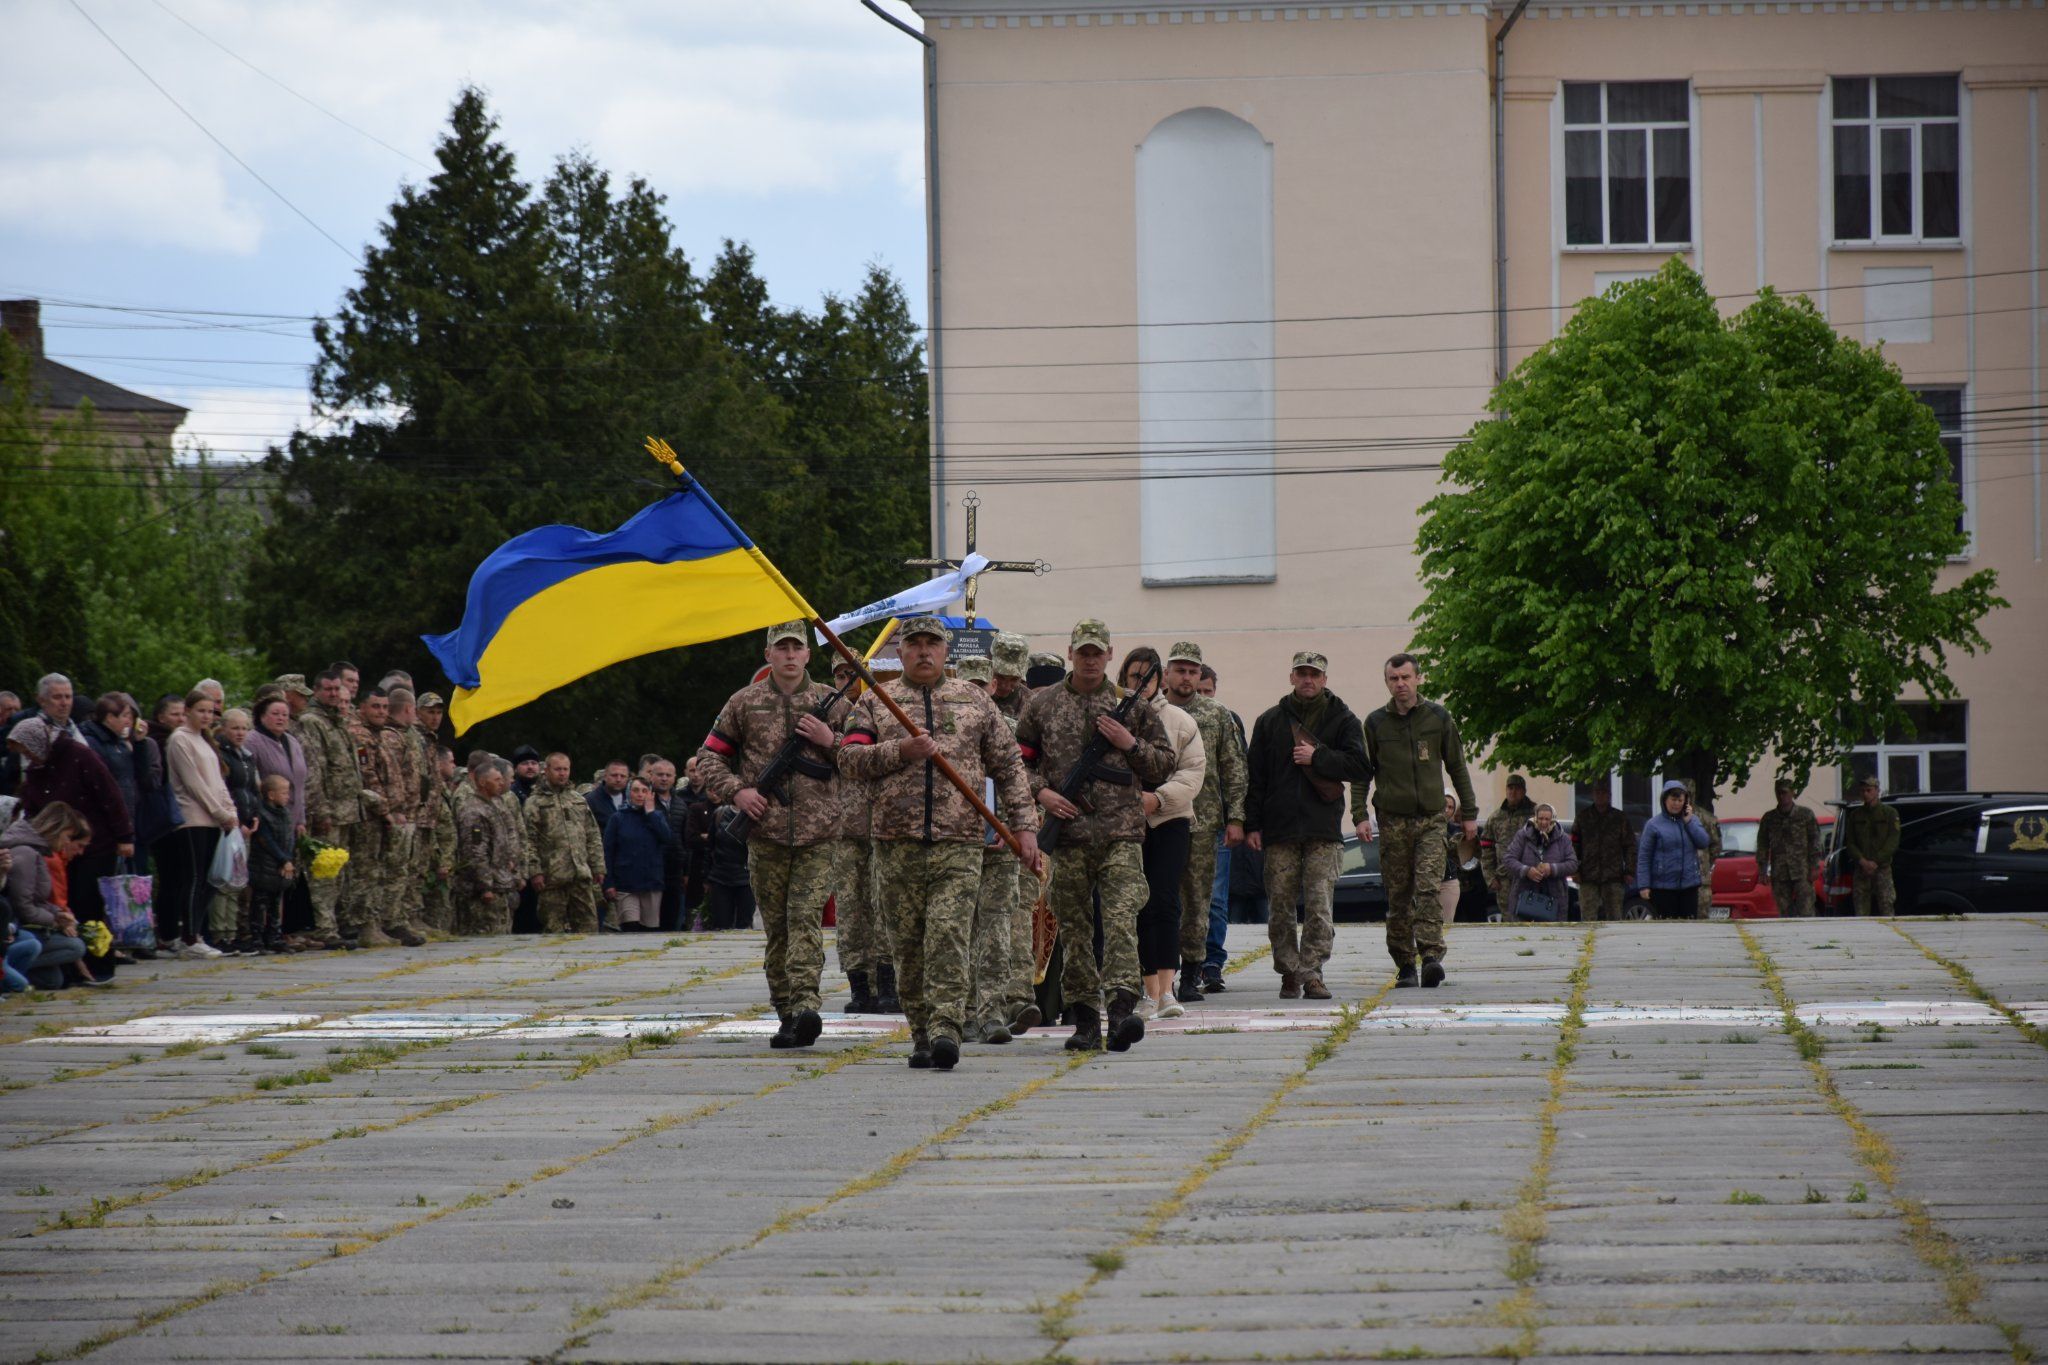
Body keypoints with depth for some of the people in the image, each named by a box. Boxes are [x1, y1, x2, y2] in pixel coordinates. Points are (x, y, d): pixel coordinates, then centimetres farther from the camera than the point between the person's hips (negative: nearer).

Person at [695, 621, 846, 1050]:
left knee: (806, 919, -14)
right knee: (777, 926, 5)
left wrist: (831, 740, -7)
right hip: (766, 832, 1)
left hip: (818, 835, -1)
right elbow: (709, 756, 13)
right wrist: (735, 790, -3)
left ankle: (804, 1007, -24)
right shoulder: (745, 702, 9)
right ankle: (787, 1013, 11)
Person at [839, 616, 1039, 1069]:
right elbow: (849, 758, 2)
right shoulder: (876, 702, 11)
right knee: (909, 944, 4)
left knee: (949, 937, -14)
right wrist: (901, 751, -12)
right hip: (897, 843, 1)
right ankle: (921, 1036, 13)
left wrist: (1025, 824, 6)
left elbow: (1008, 766, 13)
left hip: (959, 844, -1)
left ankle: (945, 1031, -20)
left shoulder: (974, 700, 12)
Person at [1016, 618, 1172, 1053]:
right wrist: (1040, 791, -3)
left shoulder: (1130, 705, 9)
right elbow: (1018, 758, 15)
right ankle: (1085, 1020, 11)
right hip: (1067, 831, 2)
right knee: (1073, 928, 4)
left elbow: (1164, 764, 13)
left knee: (1121, 920, -15)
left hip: (1120, 832, -2)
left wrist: (1130, 744, -5)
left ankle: (1121, 1008, -24)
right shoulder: (1043, 703, 10)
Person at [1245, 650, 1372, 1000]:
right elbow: (1255, 776, 10)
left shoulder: (1342, 719, 8)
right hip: (1280, 828, 2)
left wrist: (1318, 758, -10)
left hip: (1324, 829, -2)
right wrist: (1252, 824, 3)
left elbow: (1362, 768, -1)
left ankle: (1311, 972, -6)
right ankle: (1289, 972, 10)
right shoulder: (1270, 721, 12)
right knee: (1280, 907, 1)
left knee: (1320, 906, -8)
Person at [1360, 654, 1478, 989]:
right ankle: (1405, 965, 7)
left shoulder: (1438, 718, 6)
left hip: (1431, 819, -1)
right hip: (1393, 820, 1)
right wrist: (1360, 815, -3)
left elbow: (1457, 768, 12)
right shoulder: (1376, 723, 6)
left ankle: (1431, 957, -24)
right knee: (1398, 897, 2)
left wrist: (1469, 813, 12)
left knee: (1429, 889, -16)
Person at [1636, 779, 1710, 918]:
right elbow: (1643, 857, -3)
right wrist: (1643, 885, -10)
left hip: (1689, 886, 3)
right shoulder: (1653, 825, -1)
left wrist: (1689, 821, -6)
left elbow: (1703, 842, -3)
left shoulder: (1692, 820, 11)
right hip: (1663, 887, -3)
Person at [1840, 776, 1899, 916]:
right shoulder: (1855, 815, 14)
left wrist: (1876, 862, -11)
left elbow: (1893, 842, -1)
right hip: (1860, 870, 3)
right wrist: (1862, 861, -8)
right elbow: (1850, 843, 10)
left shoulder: (1890, 813, 6)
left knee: (1886, 908, -8)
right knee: (1861, 910, -2)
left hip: (1882, 869, -3)